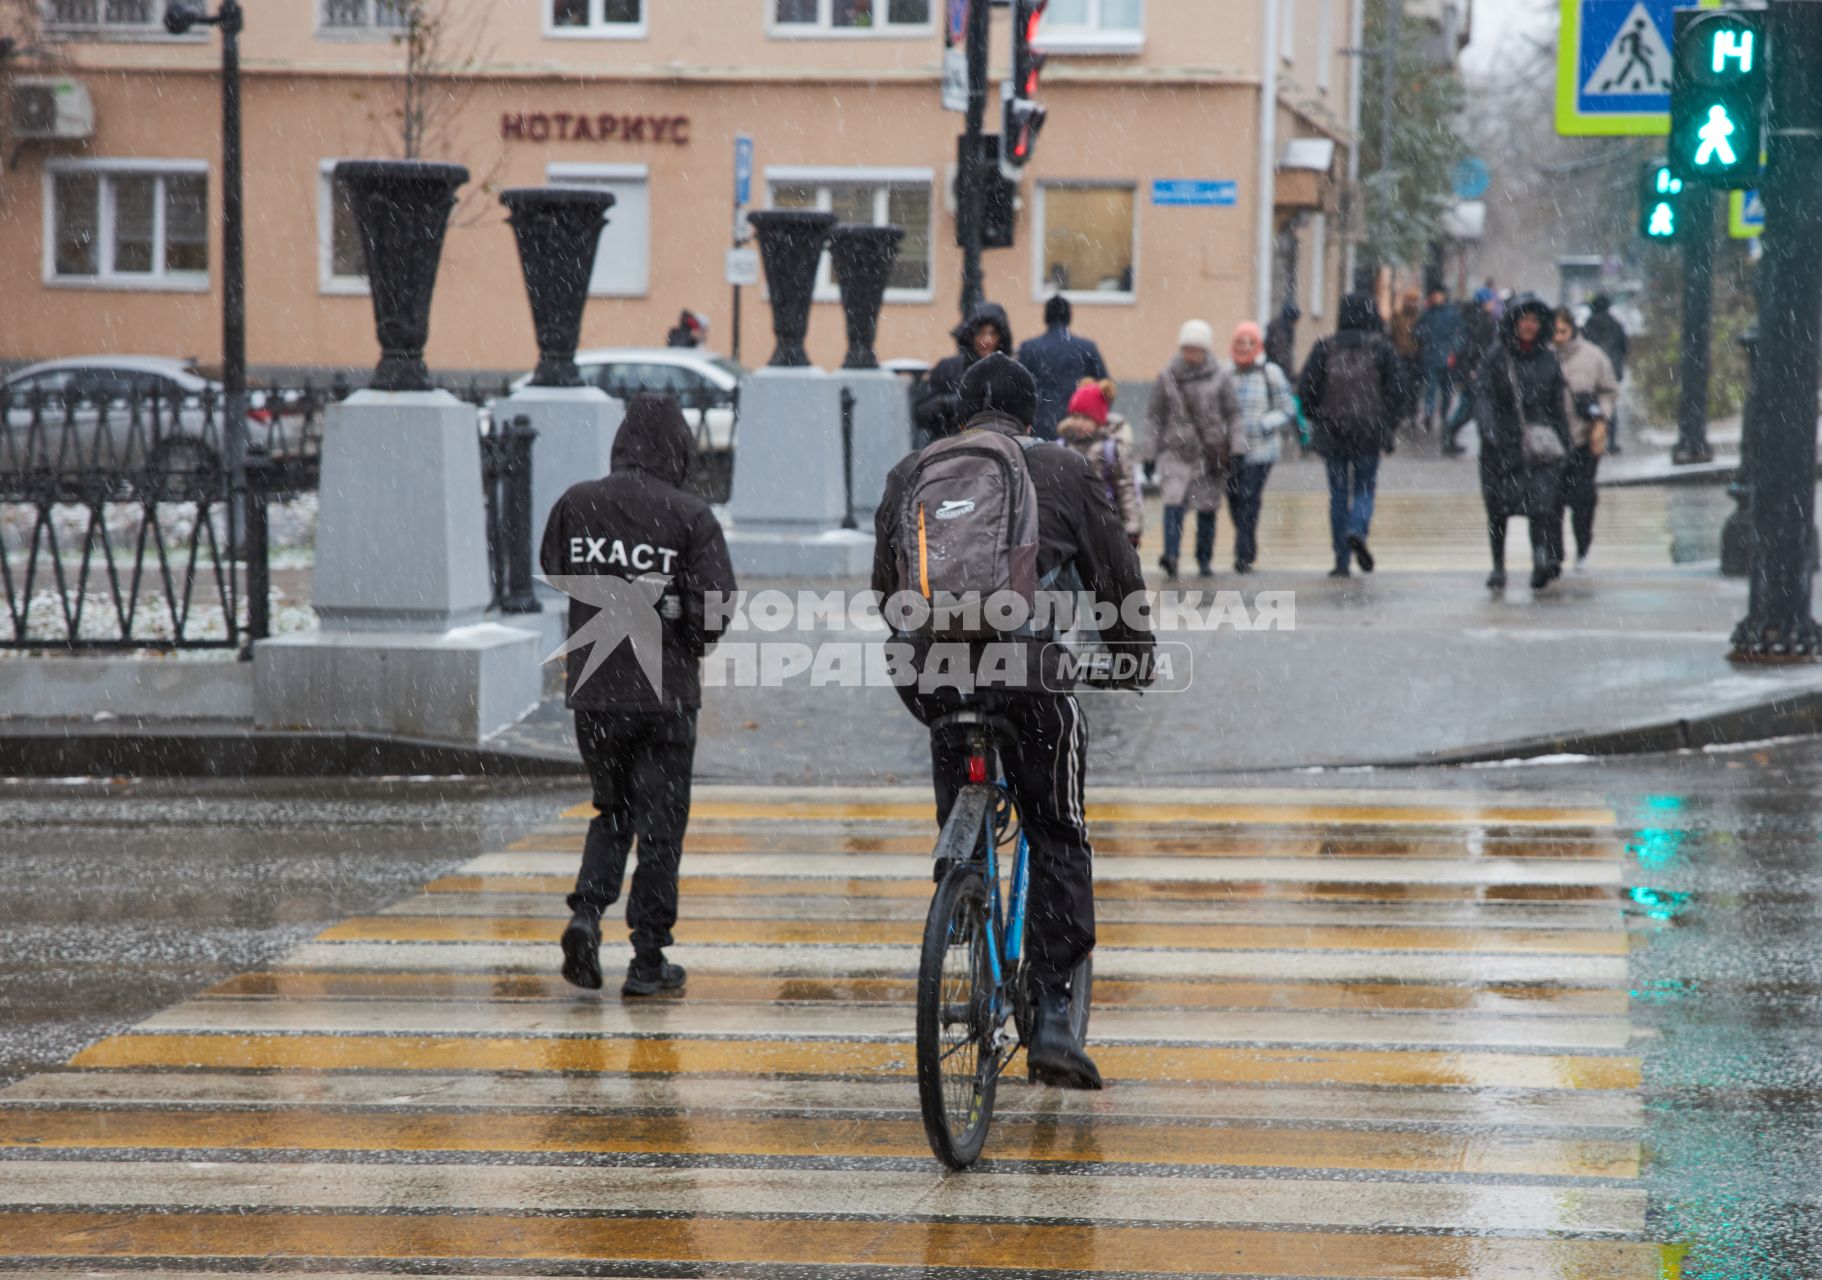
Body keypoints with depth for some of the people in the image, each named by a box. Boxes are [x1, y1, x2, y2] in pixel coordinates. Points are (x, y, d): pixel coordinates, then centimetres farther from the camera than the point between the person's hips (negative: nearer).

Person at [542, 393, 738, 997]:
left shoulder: (576, 504, -1)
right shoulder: (690, 516, -11)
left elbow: (552, 569, 15)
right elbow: (716, 603, -15)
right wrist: (697, 639, 5)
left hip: (592, 691, 3)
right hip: (664, 693, -3)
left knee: (612, 811, 20)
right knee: (659, 824, 6)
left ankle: (588, 909, -2)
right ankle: (648, 959, 9)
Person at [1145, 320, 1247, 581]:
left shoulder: (1219, 378, 3)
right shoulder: (1167, 378, 5)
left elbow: (1233, 415, 6)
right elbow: (1155, 419, 10)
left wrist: (1236, 450, -2)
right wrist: (1150, 454, 8)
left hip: (1211, 452, 0)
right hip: (1176, 451, 0)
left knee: (1207, 508, 6)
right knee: (1174, 503, -18)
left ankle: (1205, 559, 20)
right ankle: (1171, 556, -26)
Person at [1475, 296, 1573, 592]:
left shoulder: (1548, 359, 9)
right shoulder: (1495, 359, 2)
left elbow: (1558, 405, 13)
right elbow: (1486, 399, -4)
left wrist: (1564, 444, 9)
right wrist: (1489, 431, -20)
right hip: (1503, 445, -1)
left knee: (1540, 501, -15)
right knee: (1498, 507, 5)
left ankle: (1542, 558, -26)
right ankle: (1498, 565, 18)